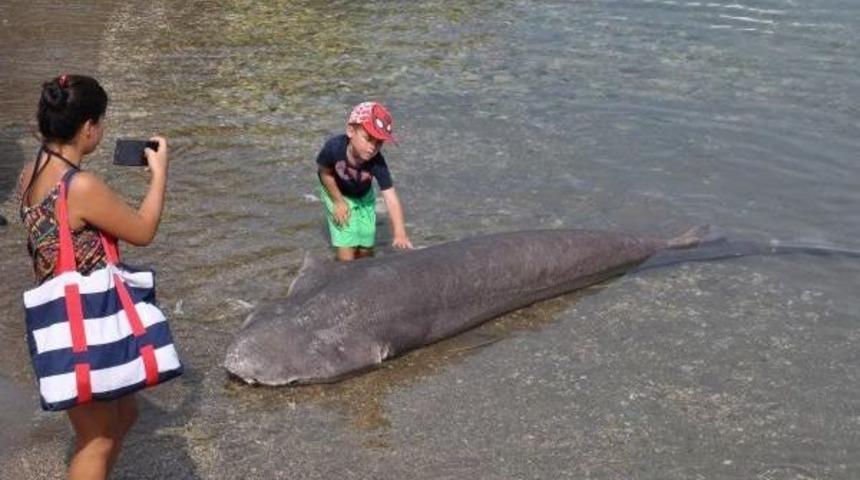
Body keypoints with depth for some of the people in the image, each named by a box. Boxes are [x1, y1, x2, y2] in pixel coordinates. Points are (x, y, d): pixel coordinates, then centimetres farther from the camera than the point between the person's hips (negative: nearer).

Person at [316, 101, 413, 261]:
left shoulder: (376, 162, -36)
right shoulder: (334, 147, -39)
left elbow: (391, 198, -39)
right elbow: (324, 173, -18)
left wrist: (400, 232, -49)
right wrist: (338, 201, -12)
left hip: (363, 196, 2)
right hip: (336, 193, -2)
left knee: (366, 247, 8)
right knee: (346, 245, -10)